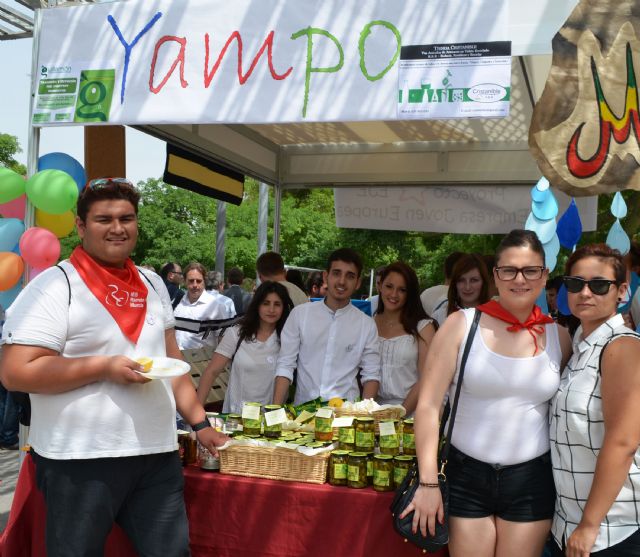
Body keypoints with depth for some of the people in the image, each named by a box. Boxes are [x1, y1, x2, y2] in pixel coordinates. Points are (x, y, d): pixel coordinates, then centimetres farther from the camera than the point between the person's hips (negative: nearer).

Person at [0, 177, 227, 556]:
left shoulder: (153, 284, 11)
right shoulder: (55, 286, -9)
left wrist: (200, 424, 12)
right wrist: (104, 366, -19)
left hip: (158, 455, 6)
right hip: (81, 461, -5)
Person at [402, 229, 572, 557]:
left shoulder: (558, 336, 2)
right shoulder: (462, 324, -7)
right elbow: (428, 405, -9)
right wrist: (428, 482, -12)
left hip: (532, 481, 2)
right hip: (466, 475, -2)